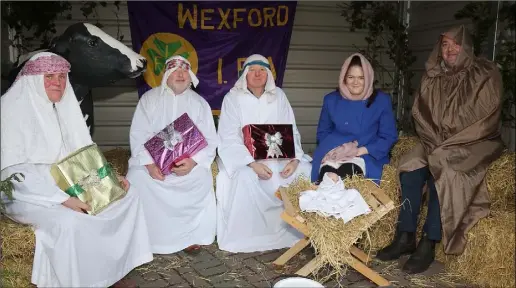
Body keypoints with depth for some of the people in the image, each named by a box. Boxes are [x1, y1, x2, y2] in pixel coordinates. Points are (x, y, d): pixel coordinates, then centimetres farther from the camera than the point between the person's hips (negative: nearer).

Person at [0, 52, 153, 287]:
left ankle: (113, 269, 2)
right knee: (69, 221, -36)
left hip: (68, 185, 8)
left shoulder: (62, 107, 9)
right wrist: (62, 198, -27)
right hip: (30, 193, -8)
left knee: (128, 194, -4)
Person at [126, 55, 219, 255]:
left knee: (202, 180, -25)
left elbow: (210, 140, -2)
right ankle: (146, 239, -5)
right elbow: (138, 135, -5)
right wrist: (149, 163, -20)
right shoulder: (149, 99, 2)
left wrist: (193, 162, -19)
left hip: (188, 162, 0)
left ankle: (190, 236, -4)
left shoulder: (199, 103, 4)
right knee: (137, 178, -23)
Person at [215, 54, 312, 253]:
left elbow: (291, 131, 1)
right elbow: (229, 139, -14)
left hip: (276, 155, 4)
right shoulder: (233, 98, -6)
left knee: (303, 172, -19)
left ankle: (291, 233, -2)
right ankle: (244, 239, -18)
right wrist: (253, 163, -28)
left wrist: (294, 159, -18)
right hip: (242, 156, -3)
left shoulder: (278, 96, 5)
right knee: (245, 179, -35)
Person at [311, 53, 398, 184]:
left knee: (348, 171, -36)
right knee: (328, 172, -34)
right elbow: (322, 133, 14)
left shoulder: (382, 100, 4)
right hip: (334, 153, 1)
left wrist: (362, 150, -12)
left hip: (367, 155, -1)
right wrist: (338, 148, -7)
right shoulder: (331, 100, 9)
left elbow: (389, 137, 3)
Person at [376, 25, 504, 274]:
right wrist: (434, 141, -9)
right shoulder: (432, 77, 8)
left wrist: (448, 145, -17)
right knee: (411, 167, -24)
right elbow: (420, 113, 9)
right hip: (436, 143, 4)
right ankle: (405, 237, -18)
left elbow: (485, 120, -12)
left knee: (442, 169, -32)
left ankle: (428, 244, -25)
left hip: (475, 143, -4)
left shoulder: (486, 74, -6)